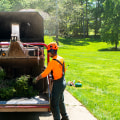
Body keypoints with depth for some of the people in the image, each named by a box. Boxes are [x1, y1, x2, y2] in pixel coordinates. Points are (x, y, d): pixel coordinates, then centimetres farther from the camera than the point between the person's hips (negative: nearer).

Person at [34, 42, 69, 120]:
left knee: (54, 104, -3)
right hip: (63, 82, 9)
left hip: (57, 84, -9)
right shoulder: (61, 59, 5)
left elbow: (45, 73, -15)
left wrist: (37, 78, 0)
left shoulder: (53, 62, -21)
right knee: (61, 101, 24)